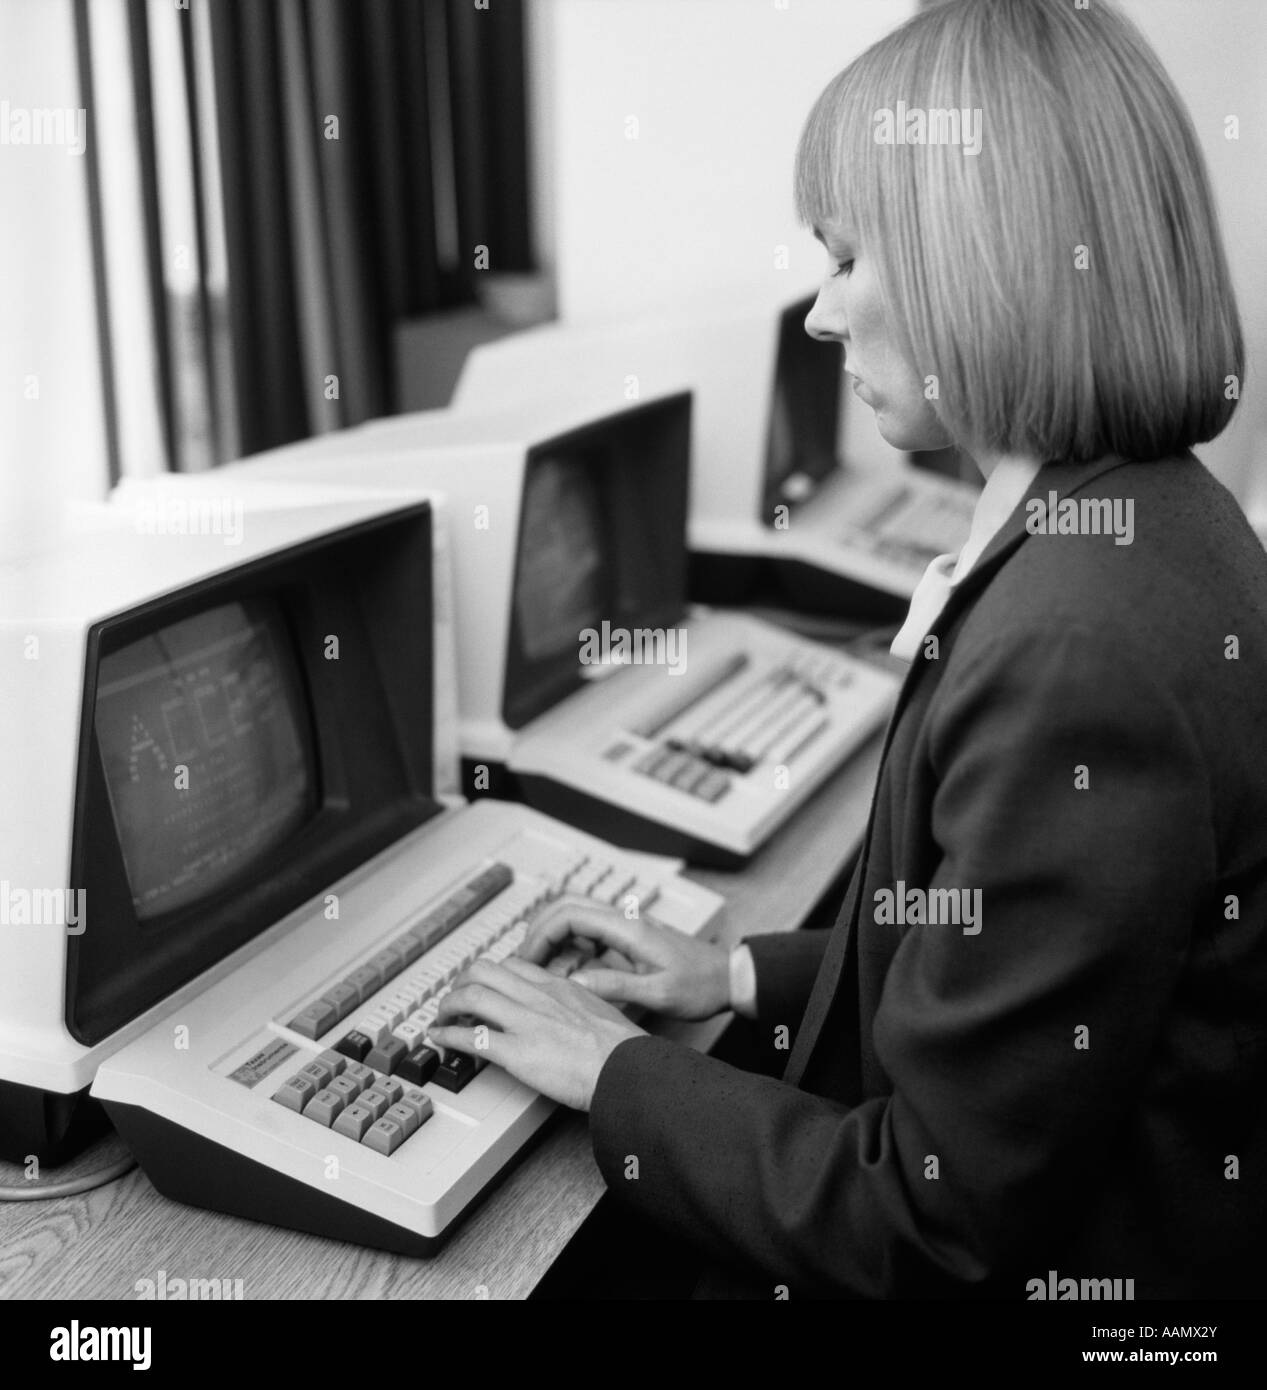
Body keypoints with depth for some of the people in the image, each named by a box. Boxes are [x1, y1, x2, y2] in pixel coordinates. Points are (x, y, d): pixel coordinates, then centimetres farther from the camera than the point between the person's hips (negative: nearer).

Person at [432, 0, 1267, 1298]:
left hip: (1037, 1266, -8)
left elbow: (933, 1213, -24)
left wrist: (616, 1074, -12)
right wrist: (744, 974, 7)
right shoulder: (1149, 523, 0)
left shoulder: (1076, 659, -31)